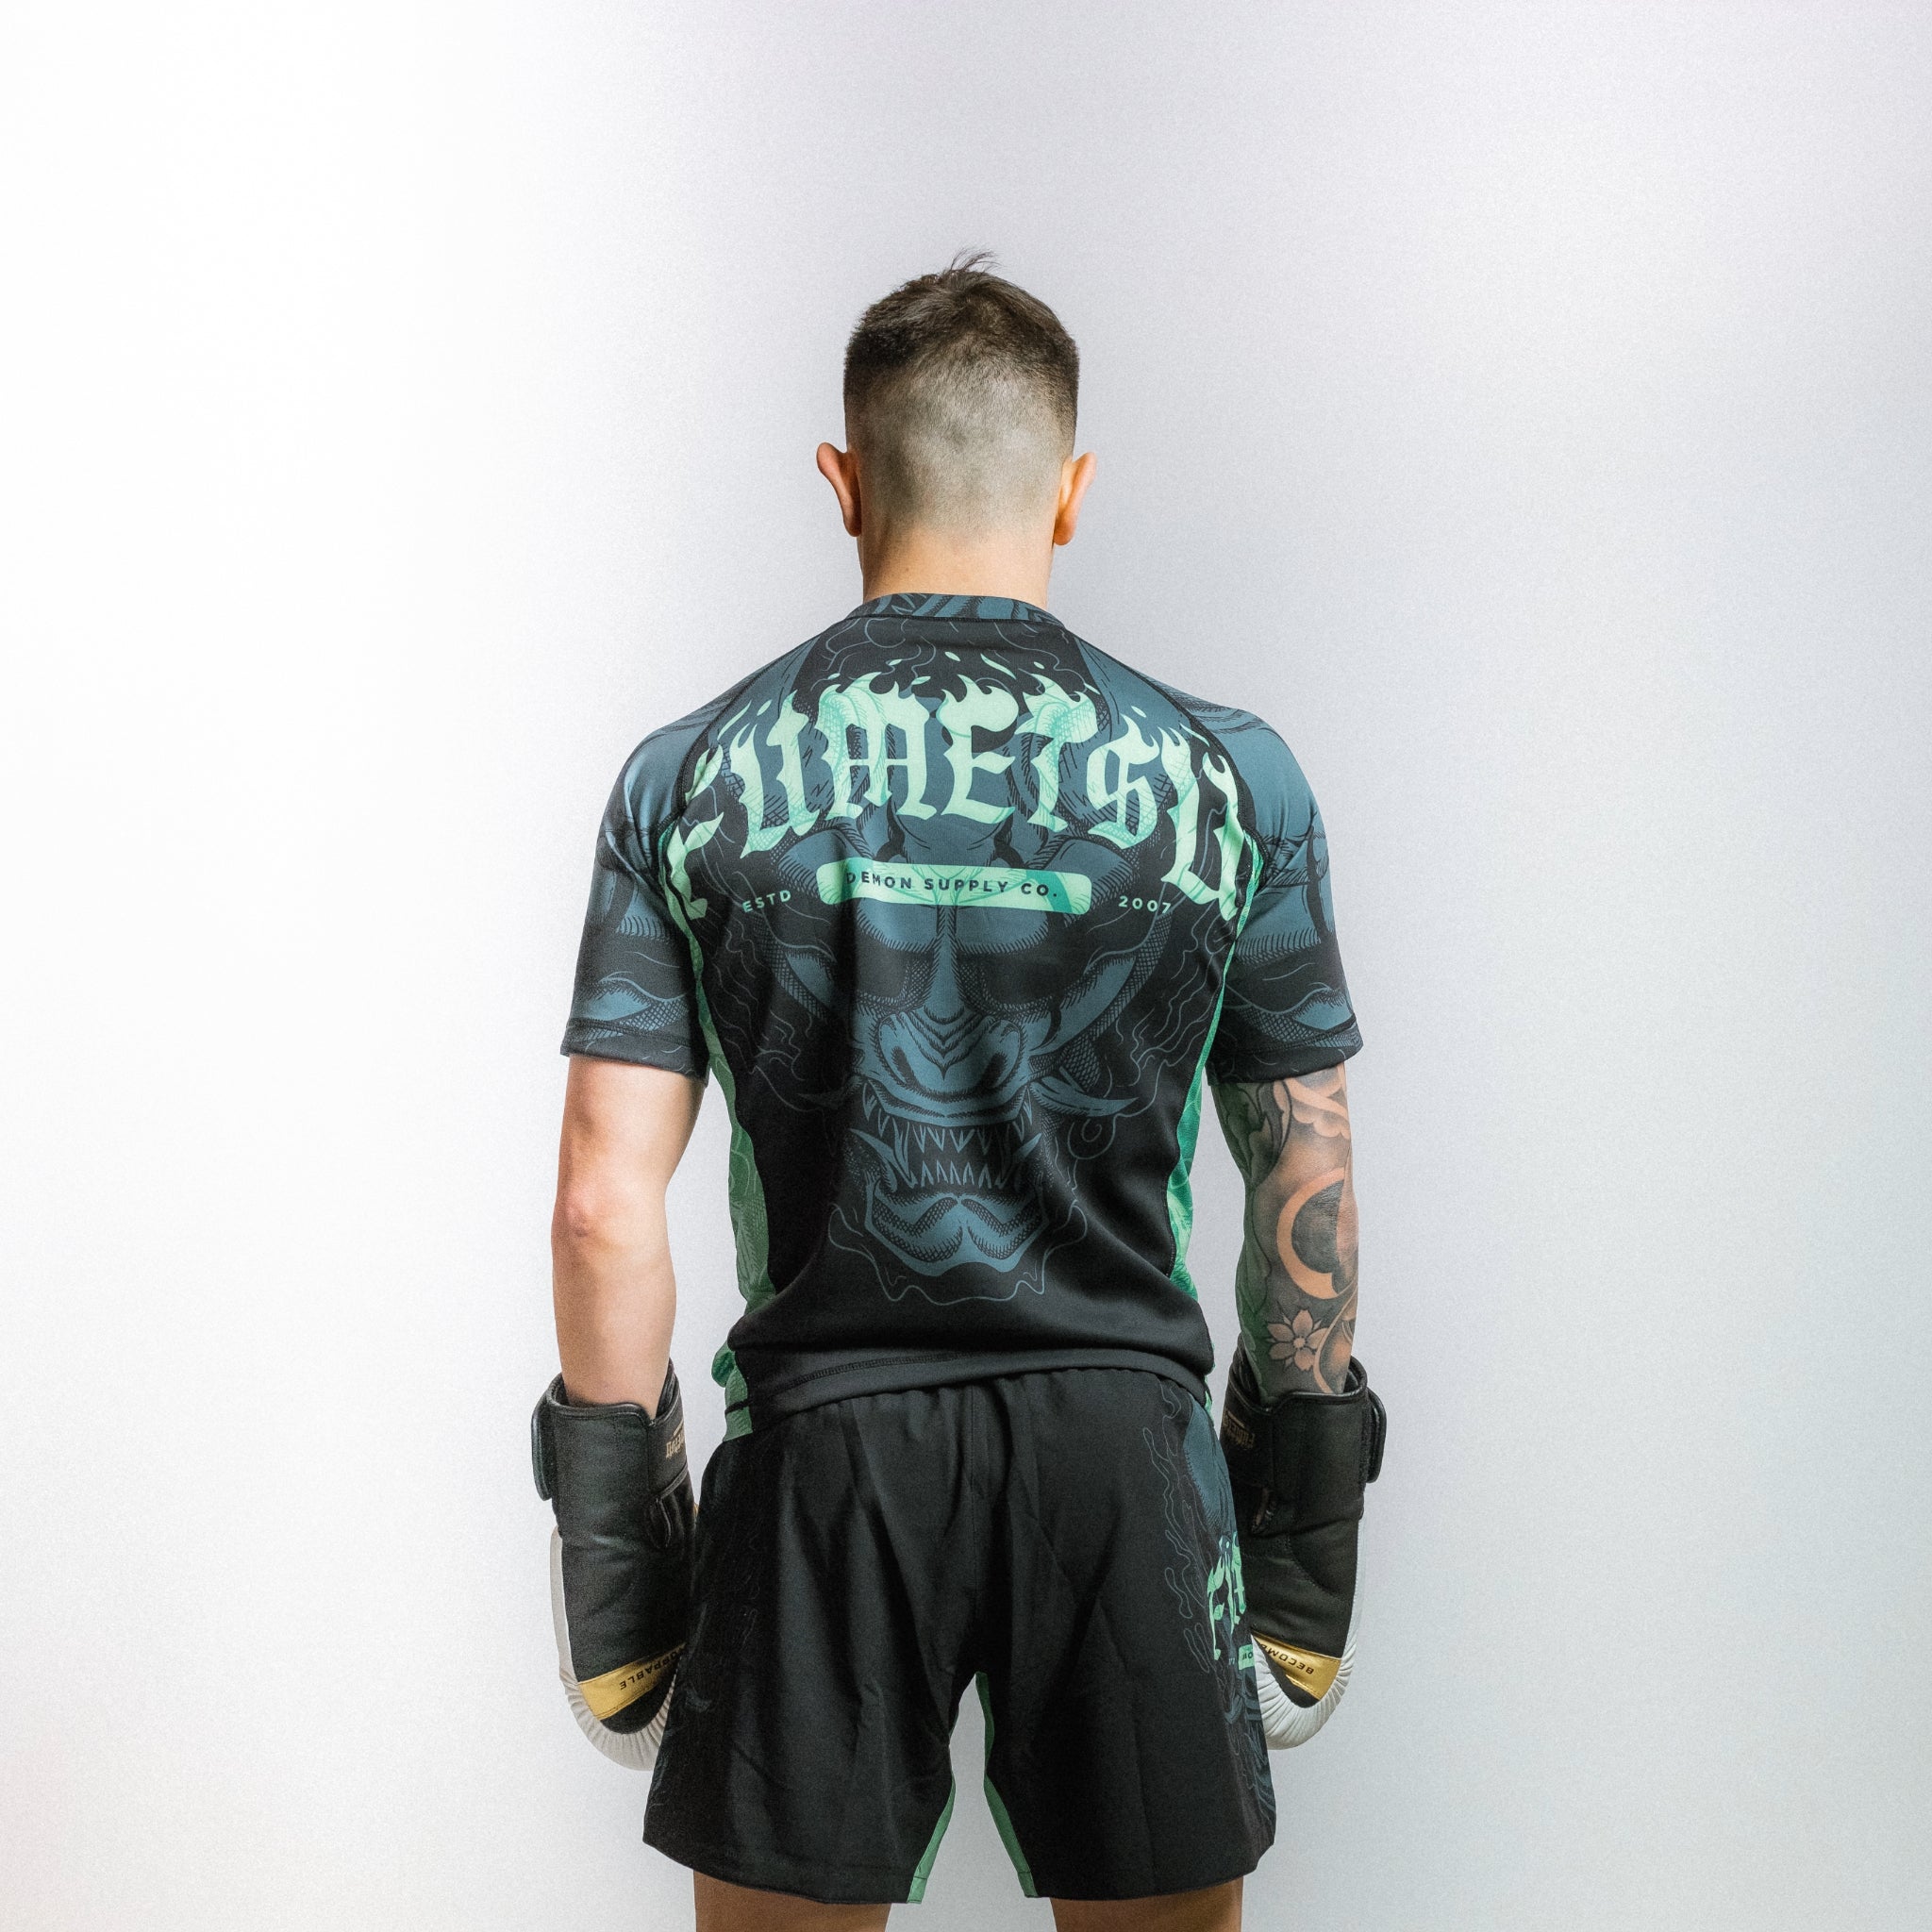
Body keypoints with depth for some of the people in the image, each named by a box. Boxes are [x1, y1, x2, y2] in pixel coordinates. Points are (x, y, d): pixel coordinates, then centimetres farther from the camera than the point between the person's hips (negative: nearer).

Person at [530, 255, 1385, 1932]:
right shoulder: (1226, 773, -1)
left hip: (825, 1443, 0)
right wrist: (1309, 1504, 14)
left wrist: (613, 1515, 6)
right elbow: (1309, 1180, 3)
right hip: (1123, 1437, 0)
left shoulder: (694, 775, -1)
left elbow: (609, 1199, -4)